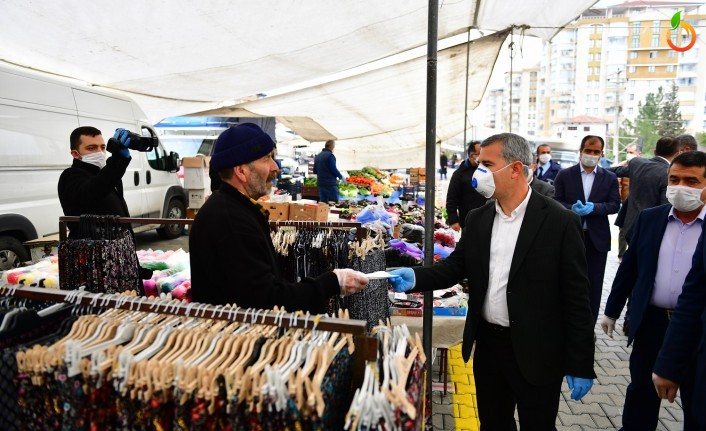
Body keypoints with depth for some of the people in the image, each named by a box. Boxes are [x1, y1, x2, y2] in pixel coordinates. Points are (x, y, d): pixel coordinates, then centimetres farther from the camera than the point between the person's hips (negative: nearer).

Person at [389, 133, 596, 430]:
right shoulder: (477, 219, 2)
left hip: (536, 355, -4)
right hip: (487, 346, 5)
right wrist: (415, 277, -15)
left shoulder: (560, 222, -13)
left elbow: (576, 297, -11)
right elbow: (455, 267, 4)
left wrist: (581, 366, -8)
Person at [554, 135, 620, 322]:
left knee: (594, 284, 8)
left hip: (597, 237, 1)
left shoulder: (610, 178, 6)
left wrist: (593, 207, -20)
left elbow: (614, 205, -2)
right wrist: (572, 209, -23)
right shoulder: (564, 175, 1)